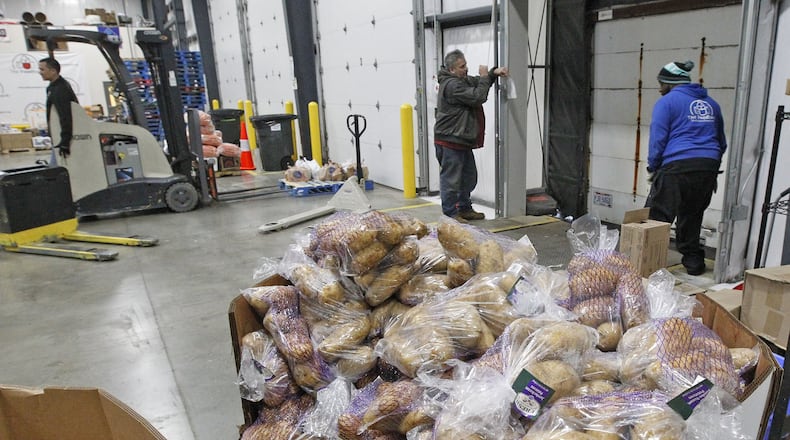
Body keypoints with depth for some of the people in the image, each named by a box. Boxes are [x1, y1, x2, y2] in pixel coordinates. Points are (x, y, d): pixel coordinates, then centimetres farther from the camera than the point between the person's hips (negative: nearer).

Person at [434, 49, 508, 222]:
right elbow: (478, 97, -20)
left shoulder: (462, 79, 16)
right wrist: (484, 76, -7)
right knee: (451, 178, -5)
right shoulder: (451, 85, -18)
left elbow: (477, 83, 26)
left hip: (462, 140, 11)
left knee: (469, 177, 18)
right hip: (450, 141, -11)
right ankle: (450, 214, 2)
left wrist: (494, 72, 7)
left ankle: (464, 209, 30)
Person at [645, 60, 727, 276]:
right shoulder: (711, 104, 21)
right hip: (709, 167, 7)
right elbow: (721, 142, 24)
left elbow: (658, 139, -4)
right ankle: (693, 260, 20)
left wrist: (653, 167, 4)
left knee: (657, 217, -4)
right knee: (691, 217, 17)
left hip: (677, 167, -6)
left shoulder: (667, 102, 1)